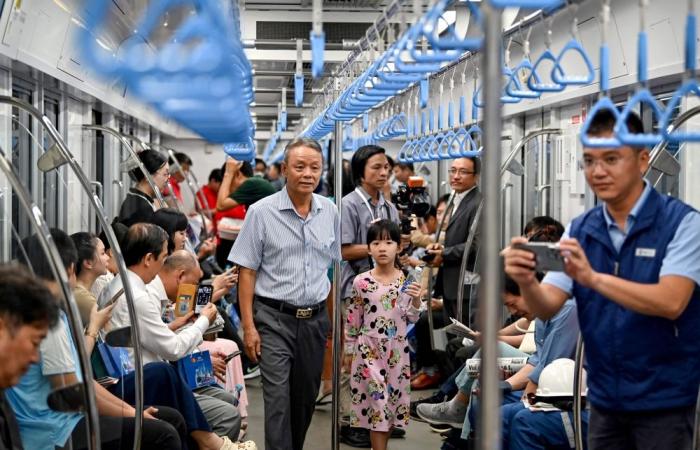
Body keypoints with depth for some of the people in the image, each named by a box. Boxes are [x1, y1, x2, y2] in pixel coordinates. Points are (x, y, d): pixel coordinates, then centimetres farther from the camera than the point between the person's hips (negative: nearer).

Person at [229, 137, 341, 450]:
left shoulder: (330, 213, 6)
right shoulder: (261, 212, -7)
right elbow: (247, 272, -6)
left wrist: (334, 320, 12)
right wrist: (248, 327, -10)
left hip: (315, 319, 4)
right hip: (275, 318, -4)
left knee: (306, 398, 13)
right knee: (278, 399, -10)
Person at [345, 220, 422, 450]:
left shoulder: (406, 281, -1)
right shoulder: (361, 282, -5)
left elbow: (411, 318, 1)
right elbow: (353, 319, 2)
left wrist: (416, 300, -17)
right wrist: (349, 350, 4)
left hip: (397, 350, 2)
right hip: (369, 349, -2)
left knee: (393, 397, 9)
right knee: (376, 399, -4)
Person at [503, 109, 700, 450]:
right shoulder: (580, 229, 3)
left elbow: (671, 302, -23)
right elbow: (547, 307, -4)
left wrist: (593, 278, -35)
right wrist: (526, 282, -27)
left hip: (663, 399, -4)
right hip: (604, 398, 4)